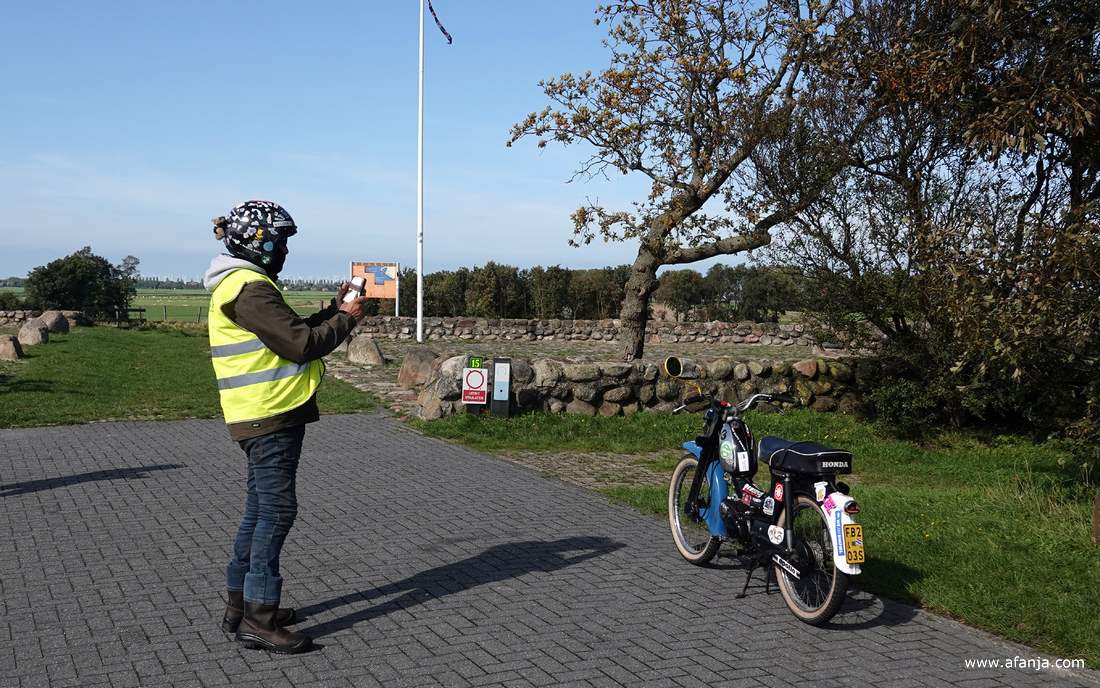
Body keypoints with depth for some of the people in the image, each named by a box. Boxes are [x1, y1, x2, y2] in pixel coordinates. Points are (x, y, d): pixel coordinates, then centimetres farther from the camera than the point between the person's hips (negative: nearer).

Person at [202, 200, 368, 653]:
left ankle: (239, 606, 25)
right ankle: (259, 620, -2)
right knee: (277, 512, -7)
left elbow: (291, 331, 19)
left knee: (260, 510, 16)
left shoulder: (242, 284, 18)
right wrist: (346, 319, -6)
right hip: (270, 417, -11)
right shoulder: (250, 288, -17)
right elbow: (301, 344, -20)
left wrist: (334, 310, 11)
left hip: (265, 417, 11)